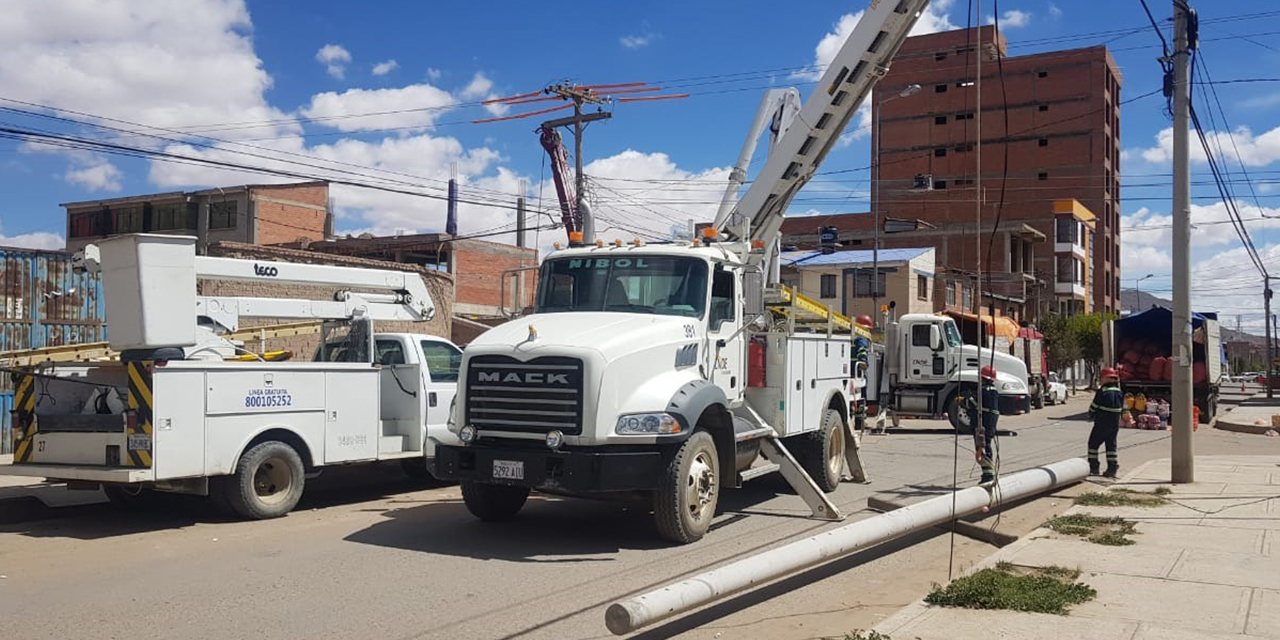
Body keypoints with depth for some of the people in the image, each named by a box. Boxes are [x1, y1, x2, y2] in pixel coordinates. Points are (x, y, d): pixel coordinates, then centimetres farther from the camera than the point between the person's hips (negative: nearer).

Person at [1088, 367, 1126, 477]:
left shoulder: (1102, 391, -15)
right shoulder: (1119, 392, 5)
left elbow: (1094, 407, -8)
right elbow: (1122, 408, 11)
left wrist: (1091, 416, 10)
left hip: (1102, 423, -6)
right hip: (1115, 423, 6)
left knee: (1093, 444, 5)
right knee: (1111, 445, 13)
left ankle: (1093, 468, 3)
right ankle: (1112, 469, 9)